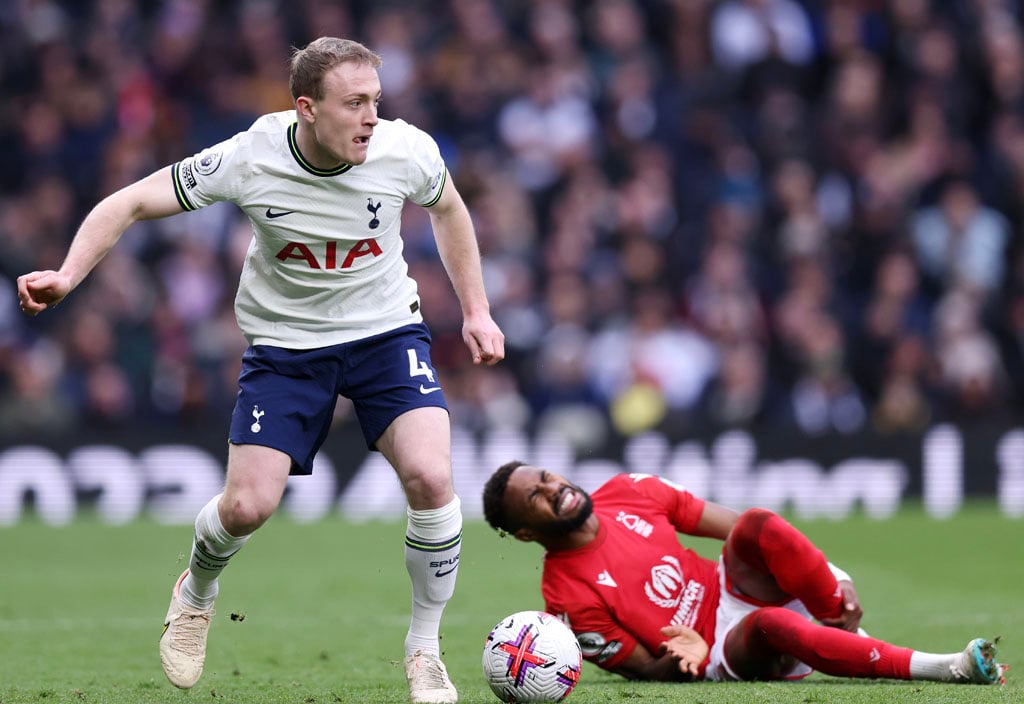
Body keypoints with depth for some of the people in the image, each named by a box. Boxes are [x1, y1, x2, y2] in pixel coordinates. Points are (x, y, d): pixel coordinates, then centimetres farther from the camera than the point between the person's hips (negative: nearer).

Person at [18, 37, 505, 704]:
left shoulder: (406, 152, -17)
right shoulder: (248, 160, -23)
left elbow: (448, 209, 8)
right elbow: (128, 204, -14)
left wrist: (477, 309, 9)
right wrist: (68, 275, -29)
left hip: (385, 330, 1)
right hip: (284, 342, -1)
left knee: (431, 477, -22)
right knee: (247, 506, -10)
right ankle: (197, 591, 29)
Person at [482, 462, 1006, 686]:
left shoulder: (626, 493, 4)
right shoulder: (568, 596, -10)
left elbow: (742, 528, 5)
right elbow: (643, 670, -5)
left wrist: (832, 578, -3)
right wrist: (683, 658, -30)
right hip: (717, 656, -5)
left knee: (757, 525, -27)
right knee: (771, 625, -39)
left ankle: (848, 632, -16)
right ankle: (943, 668, -37)